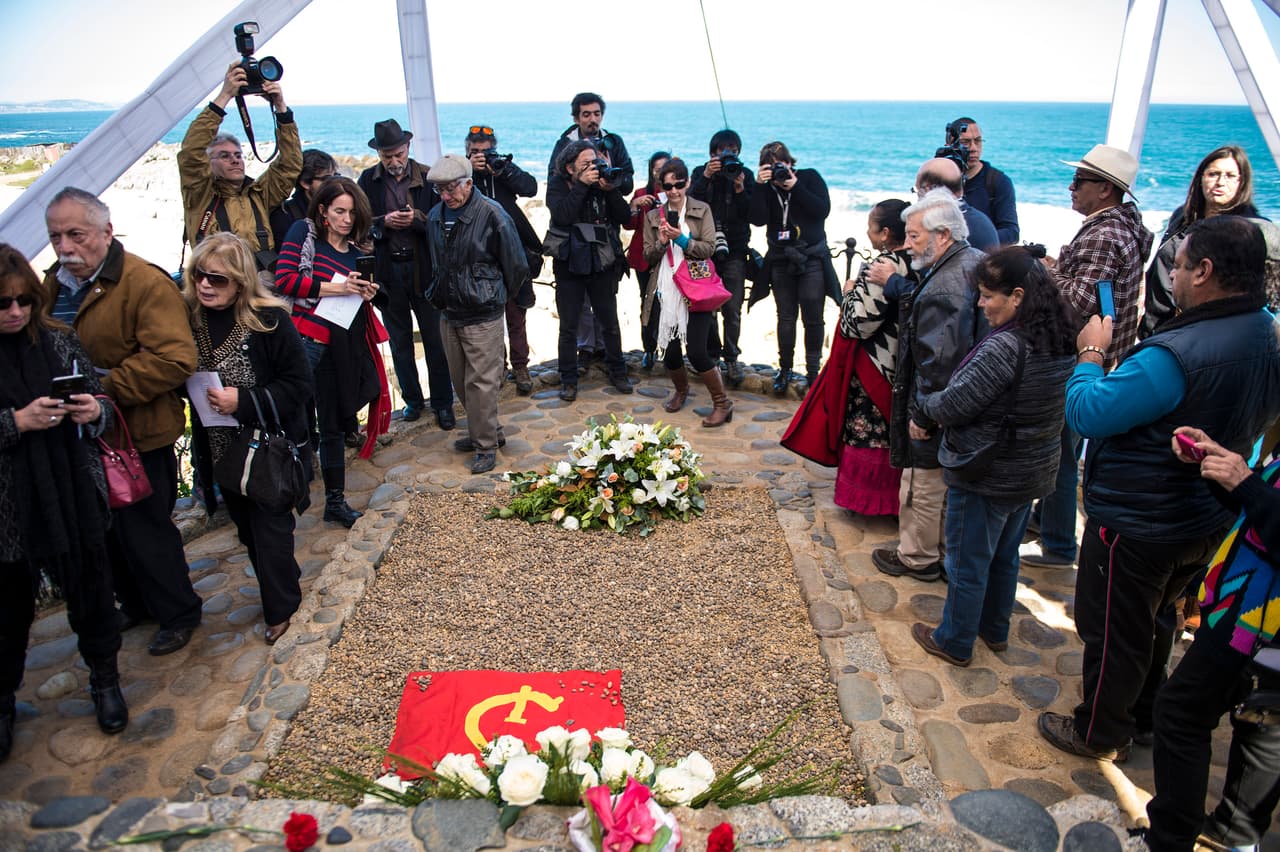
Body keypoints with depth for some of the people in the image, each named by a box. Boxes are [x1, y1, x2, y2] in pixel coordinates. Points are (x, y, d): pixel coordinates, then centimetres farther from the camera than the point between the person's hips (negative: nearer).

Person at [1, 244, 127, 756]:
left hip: (76, 499, 2)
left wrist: (94, 412, -13)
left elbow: (100, 400, 8)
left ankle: (104, 679, 35)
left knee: (91, 590, 14)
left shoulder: (58, 341, 0)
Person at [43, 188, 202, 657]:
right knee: (108, 529, 20)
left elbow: (174, 359, -27)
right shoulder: (54, 284, 9)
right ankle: (135, 604, 40)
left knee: (144, 530, 4)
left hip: (138, 436, -8)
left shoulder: (146, 284, -18)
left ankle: (178, 613, 24)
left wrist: (105, 389, -26)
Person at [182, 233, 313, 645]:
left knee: (270, 525, 5)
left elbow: (299, 385, -19)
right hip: (222, 447, 5)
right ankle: (284, 582, 39)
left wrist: (243, 401, -26)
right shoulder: (189, 318, -5)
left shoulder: (269, 319, -19)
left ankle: (280, 607, 23)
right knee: (246, 525, 18)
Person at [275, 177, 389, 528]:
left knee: (332, 424, 12)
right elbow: (285, 280, -12)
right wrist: (336, 287, -16)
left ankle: (335, 501, 22)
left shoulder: (355, 251, 14)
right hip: (303, 339, -5)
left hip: (338, 347, 5)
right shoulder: (304, 231, 0)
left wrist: (365, 294, 0)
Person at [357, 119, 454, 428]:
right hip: (387, 271, 2)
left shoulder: (427, 177, -5)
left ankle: (442, 402, 17)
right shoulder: (367, 180, 0)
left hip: (424, 268, -2)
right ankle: (412, 399, 28)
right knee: (399, 339, 13)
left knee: (434, 338, 5)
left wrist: (417, 220, -22)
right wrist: (384, 222, -17)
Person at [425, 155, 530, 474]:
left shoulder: (491, 214, -14)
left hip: (482, 316, -7)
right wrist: (441, 294, 19)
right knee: (461, 380, 15)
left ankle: (486, 444, 10)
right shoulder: (436, 215, 6)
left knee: (481, 382, -4)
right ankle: (485, 432, 32)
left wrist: (496, 298, 4)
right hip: (449, 313, 7)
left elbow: (516, 266, -7)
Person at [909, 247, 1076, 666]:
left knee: (967, 564, 10)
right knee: (1004, 557, 25)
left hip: (986, 477, -8)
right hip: (1033, 471, 8)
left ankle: (954, 643, 27)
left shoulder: (1004, 347, -29)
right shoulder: (1062, 342, -1)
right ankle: (995, 630, 43)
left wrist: (924, 402, -3)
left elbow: (954, 405, -25)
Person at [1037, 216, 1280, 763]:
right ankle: (1139, 713, 48)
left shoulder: (1177, 355, -34)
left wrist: (1090, 354, -11)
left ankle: (1098, 733, 31)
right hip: (1208, 521, 9)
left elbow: (1086, 415, -26)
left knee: (1112, 632, 12)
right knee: (1152, 624, 28)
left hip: (1137, 526, -8)